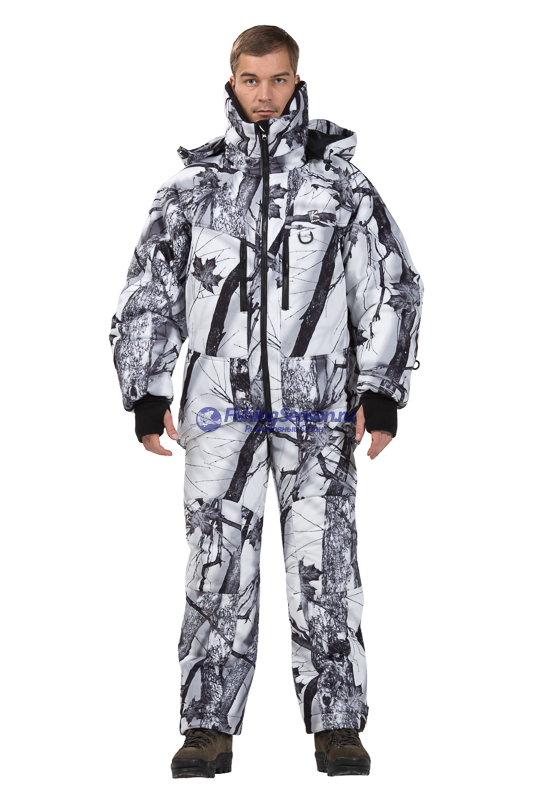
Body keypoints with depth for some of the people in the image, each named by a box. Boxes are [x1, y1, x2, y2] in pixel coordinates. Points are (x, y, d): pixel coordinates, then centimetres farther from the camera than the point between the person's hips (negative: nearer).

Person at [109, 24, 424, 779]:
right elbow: (148, 295, 14)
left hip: (318, 404, -1)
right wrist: (146, 394, 7)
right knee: (219, 563, 0)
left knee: (325, 561, -1)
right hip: (222, 402, 1)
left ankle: (338, 725, 8)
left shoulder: (340, 180, 6)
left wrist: (382, 394, -2)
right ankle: (209, 729, 6)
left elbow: (392, 288, 5)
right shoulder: (192, 185, 9)